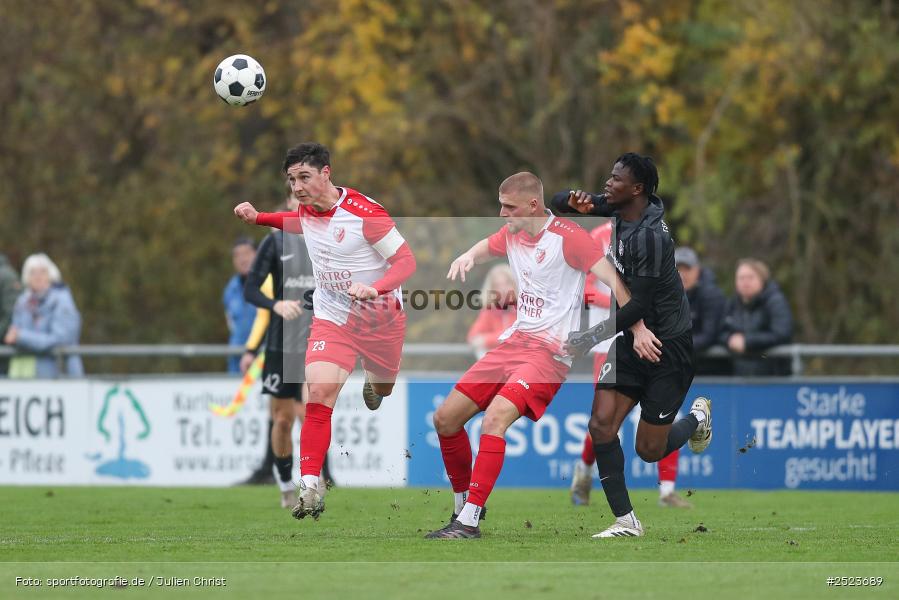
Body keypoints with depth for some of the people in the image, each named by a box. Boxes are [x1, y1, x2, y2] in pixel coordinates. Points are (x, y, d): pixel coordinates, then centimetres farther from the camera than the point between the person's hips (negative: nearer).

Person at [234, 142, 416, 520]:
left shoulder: (365, 213, -23)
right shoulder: (307, 210, -4)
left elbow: (406, 261, -19)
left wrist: (375, 288, -37)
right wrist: (258, 218, 6)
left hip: (380, 318, -2)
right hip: (331, 319, 2)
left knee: (384, 388, 23)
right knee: (319, 395, -20)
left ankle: (373, 384, 64)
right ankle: (310, 488, -23)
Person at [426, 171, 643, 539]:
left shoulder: (566, 236, -14)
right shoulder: (512, 233, 9)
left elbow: (613, 281, -19)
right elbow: (487, 247, 32)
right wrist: (469, 257, 8)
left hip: (551, 352, -8)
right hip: (515, 341, 8)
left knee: (495, 417, -29)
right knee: (445, 418, 4)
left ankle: (469, 522, -30)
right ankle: (462, 504, 24)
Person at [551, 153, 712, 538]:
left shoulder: (650, 236, -26)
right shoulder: (615, 211, -1)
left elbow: (639, 305, -25)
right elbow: (559, 201, 11)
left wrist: (591, 338, -20)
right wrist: (576, 201, -14)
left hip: (668, 347, -7)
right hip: (633, 339, 7)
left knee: (649, 450, 2)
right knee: (601, 425, -10)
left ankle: (697, 418, 34)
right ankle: (625, 521, -2)